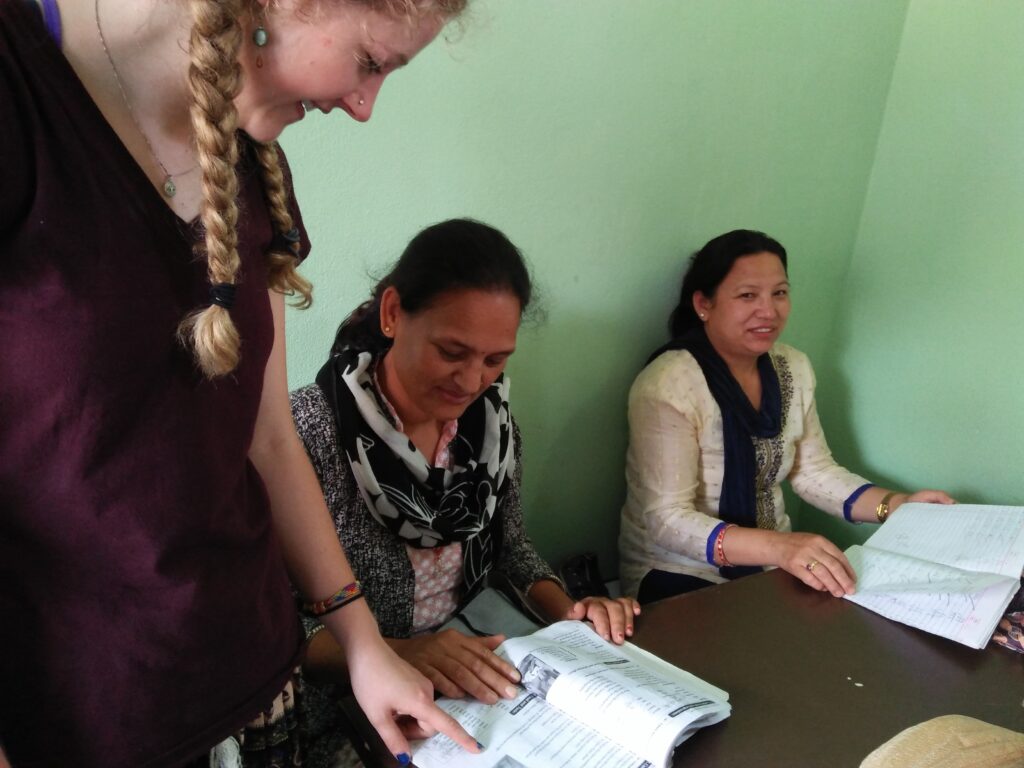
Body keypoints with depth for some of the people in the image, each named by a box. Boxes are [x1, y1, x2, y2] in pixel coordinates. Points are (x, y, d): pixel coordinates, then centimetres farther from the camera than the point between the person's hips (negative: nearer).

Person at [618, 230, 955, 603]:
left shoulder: (793, 368, 1)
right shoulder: (667, 386, -22)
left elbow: (813, 471, 9)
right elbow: (668, 520, -26)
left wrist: (895, 504, -8)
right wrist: (778, 546, -40)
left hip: (769, 564, 7)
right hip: (680, 574, -7)